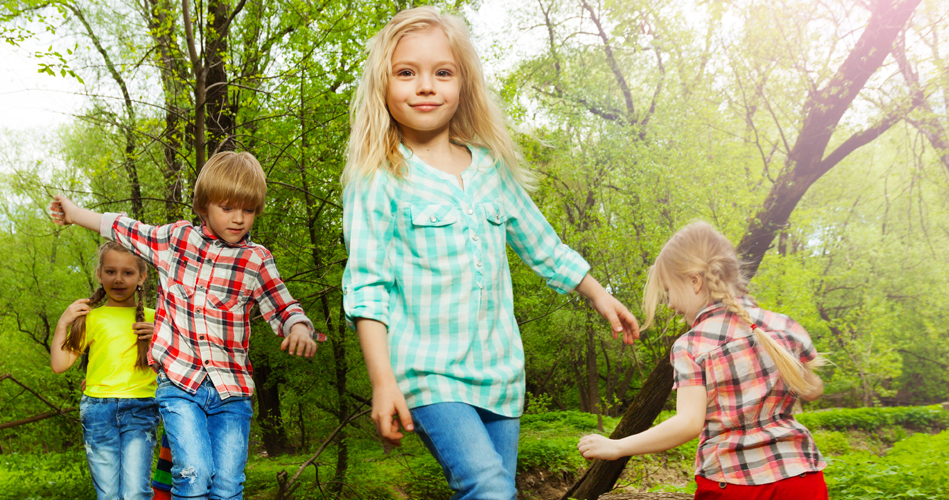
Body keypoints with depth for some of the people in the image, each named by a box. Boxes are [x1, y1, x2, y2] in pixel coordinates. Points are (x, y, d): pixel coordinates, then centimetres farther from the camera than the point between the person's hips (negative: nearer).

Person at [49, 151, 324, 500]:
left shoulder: (256, 260, 3)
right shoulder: (176, 238, 7)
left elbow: (283, 309, 3)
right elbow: (126, 231, 23)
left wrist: (299, 329, -21)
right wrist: (74, 213, 35)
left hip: (231, 392, 0)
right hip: (179, 383, 0)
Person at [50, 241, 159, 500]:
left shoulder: (152, 318, 14)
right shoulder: (91, 318, 12)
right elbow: (59, 364, 9)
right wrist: (62, 324, 2)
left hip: (140, 410, 0)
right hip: (98, 409, 1)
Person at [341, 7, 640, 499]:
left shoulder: (493, 168, 10)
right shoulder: (376, 181, -5)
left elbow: (541, 243, 23)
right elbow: (366, 286, -9)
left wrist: (598, 294, 27)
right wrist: (383, 381, -16)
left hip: (500, 369, 5)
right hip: (428, 371, -5)